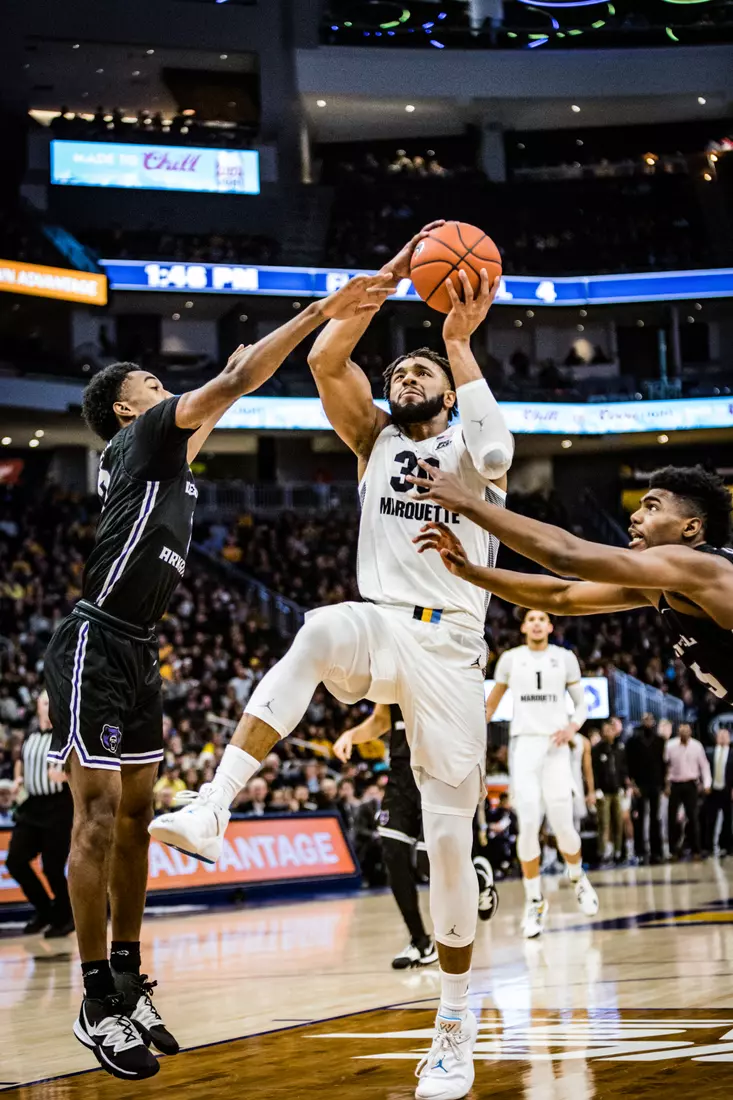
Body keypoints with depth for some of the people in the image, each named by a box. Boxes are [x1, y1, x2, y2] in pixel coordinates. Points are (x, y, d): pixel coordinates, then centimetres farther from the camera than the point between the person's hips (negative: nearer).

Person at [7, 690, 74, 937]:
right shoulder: (31, 733, 10)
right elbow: (22, 760, 27)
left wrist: (66, 775, -29)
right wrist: (19, 778, 8)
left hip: (59, 808, -6)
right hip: (32, 806, 6)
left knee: (52, 867, -5)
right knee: (15, 860, 0)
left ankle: (64, 917, 17)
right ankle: (45, 910, 20)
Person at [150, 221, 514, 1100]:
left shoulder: (479, 448, 8)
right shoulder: (375, 438, 17)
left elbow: (484, 449, -19)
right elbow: (324, 360, 0)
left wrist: (459, 341, -25)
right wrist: (389, 279, -6)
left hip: (448, 647, -1)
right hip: (375, 627, 2)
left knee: (449, 840, -4)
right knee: (317, 632, -36)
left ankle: (455, 1028, 8)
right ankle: (211, 813, -43)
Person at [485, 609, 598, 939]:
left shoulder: (565, 658, 7)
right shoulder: (510, 659, 8)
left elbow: (581, 703, 10)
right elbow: (492, 702, 21)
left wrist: (572, 727, -9)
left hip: (555, 746, 0)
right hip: (523, 744, 0)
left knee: (562, 826, -4)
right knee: (528, 824, -13)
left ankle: (578, 878, 27)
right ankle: (534, 902, 0)